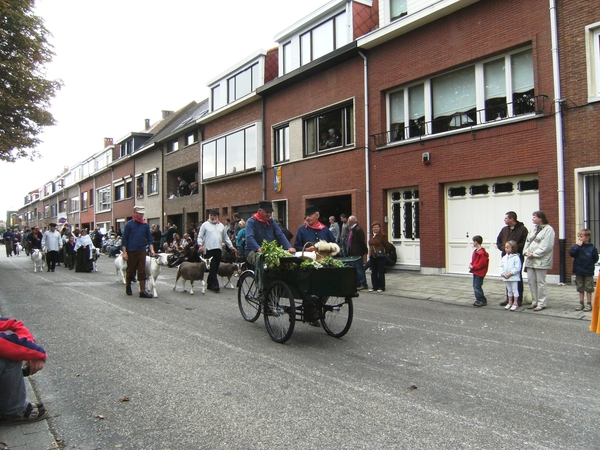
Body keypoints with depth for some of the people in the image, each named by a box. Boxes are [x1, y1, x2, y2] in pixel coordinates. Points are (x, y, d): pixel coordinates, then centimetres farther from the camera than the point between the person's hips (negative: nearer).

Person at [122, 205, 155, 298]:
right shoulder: (129, 224, -4)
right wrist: (124, 252, -9)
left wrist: (151, 250, -2)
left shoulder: (145, 225, 5)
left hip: (142, 251, 2)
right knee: (131, 270, 9)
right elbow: (124, 239, -3)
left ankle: (142, 291, 0)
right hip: (131, 251, -2)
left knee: (142, 271, -1)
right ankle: (128, 286, 31)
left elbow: (149, 238, 9)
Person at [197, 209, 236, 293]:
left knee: (215, 268, 7)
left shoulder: (221, 225, 18)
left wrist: (231, 246, 17)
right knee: (213, 267, -10)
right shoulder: (205, 225, 5)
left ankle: (209, 284, 18)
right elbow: (200, 237, 2)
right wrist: (200, 245, -13)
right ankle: (215, 284, -12)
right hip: (209, 249, -5)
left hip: (218, 249, 5)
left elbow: (226, 238, 23)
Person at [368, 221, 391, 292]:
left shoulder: (382, 235, -9)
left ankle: (381, 287, 5)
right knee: (373, 272, 10)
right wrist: (370, 253, 14)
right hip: (372, 256, 7)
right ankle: (374, 286, 18)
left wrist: (385, 253, 8)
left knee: (381, 272, -2)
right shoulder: (371, 236, 10)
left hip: (380, 256, -6)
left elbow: (387, 245, -3)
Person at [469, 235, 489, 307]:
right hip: (475, 272, 10)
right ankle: (478, 299, 23)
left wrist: (473, 267, -21)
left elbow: (482, 263, -23)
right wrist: (471, 265, 2)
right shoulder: (476, 251, 11)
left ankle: (483, 301, -1)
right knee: (475, 286, 15)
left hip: (479, 272, -10)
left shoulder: (482, 252, -20)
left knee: (477, 286, -9)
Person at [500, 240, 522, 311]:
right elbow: (501, 266, 8)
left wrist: (510, 274, -20)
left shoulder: (516, 257, -12)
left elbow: (517, 268, -17)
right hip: (506, 277, 6)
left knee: (515, 290, 2)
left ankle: (515, 303, 9)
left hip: (514, 277, -6)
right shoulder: (504, 257, 8)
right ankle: (510, 302, 27)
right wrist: (503, 274, -6)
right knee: (509, 290, 17)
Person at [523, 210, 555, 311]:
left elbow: (546, 246, -16)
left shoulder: (548, 229, -8)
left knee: (540, 282, -3)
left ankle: (542, 303, 6)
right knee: (531, 281, 10)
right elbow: (528, 241, 16)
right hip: (530, 259, 8)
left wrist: (534, 254, -16)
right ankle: (534, 302, 20)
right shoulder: (533, 228, 16)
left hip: (541, 260, -8)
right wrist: (526, 252, 0)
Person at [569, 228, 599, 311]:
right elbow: (571, 253, -16)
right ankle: (581, 303, 20)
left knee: (588, 289, 6)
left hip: (588, 272, -3)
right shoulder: (577, 247, 0)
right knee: (580, 288, 12)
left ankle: (589, 304, 16)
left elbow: (595, 259, -2)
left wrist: (589, 265, -7)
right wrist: (578, 245, -19)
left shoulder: (592, 248, -7)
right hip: (579, 272, 3)